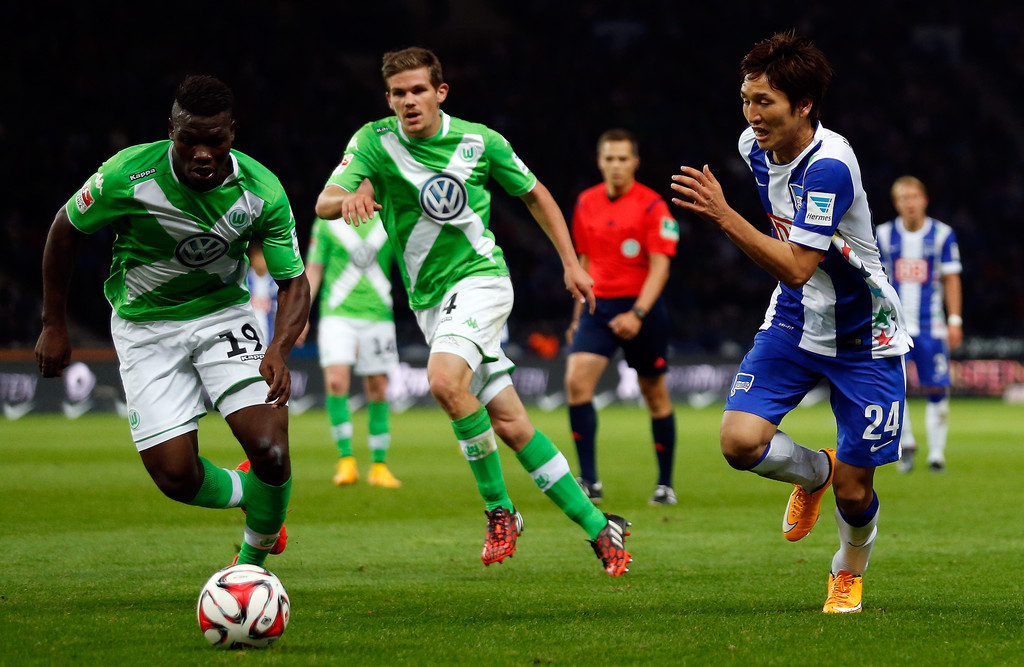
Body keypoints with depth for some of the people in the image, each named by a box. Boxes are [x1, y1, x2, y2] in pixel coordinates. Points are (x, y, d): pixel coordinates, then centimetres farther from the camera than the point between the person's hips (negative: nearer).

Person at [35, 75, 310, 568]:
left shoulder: (262, 190, -18)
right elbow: (65, 228, -4)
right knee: (175, 477, -11)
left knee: (269, 448, -20)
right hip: (145, 326, 0)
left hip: (223, 313, 0)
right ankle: (247, 494, 24)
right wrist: (53, 325, 0)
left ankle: (253, 559, 10)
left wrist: (279, 350, -31)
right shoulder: (129, 175, -22)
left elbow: (293, 283, -11)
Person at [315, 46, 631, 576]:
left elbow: (534, 195, 10)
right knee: (510, 423, 3)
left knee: (445, 380, -30)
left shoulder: (480, 141, -5)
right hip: (428, 300, 4)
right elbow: (324, 203, -17)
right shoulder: (374, 141, -4)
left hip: (479, 277, -4)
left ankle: (499, 509, -14)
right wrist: (347, 198, -40)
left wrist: (570, 263, 9)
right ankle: (597, 527, 12)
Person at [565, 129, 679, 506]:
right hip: (598, 306, 4)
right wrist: (578, 317, 18)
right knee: (577, 380, -15)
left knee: (655, 393, 5)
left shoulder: (652, 206, -8)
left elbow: (660, 267, -13)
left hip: (642, 307, -4)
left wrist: (638, 314, -24)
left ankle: (665, 485, 19)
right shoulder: (586, 203, 8)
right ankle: (589, 481, -13)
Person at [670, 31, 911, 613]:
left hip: (863, 335, -6)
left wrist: (724, 216, -39)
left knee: (853, 492, -1)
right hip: (794, 323, 6)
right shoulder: (755, 146, -6)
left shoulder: (830, 166, -29)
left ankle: (850, 572, 33)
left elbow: (797, 267, -35)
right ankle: (813, 471, 18)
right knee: (740, 441, -16)